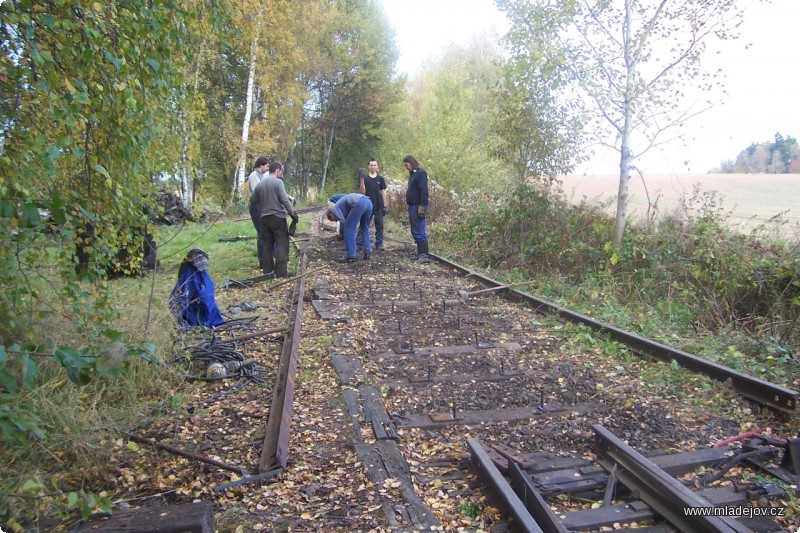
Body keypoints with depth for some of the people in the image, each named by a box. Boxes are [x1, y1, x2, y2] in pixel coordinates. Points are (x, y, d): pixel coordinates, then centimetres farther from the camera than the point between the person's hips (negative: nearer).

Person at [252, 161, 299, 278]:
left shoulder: (260, 184, 10)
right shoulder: (278, 182, -10)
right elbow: (285, 200, -17)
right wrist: (293, 214, -11)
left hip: (264, 218, 6)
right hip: (278, 217, -6)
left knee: (267, 244, 12)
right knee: (282, 245, -2)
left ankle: (268, 270, 15)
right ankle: (281, 271, -4)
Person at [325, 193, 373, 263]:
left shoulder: (334, 209, 16)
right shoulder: (342, 206, 40)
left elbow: (343, 223, 5)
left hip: (359, 203, -8)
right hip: (368, 202, 9)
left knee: (348, 229, 4)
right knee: (365, 228, 27)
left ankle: (351, 256, 4)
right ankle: (367, 252, 23)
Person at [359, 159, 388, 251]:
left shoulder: (380, 178, 6)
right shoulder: (365, 178, 3)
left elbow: (383, 192, 6)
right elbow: (362, 191, -6)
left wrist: (385, 205, 0)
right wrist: (361, 179, -17)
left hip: (378, 206, 1)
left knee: (379, 225, 3)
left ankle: (379, 244, 8)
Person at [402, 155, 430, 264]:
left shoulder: (421, 173, -11)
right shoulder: (413, 173, 19)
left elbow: (424, 191, -18)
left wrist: (421, 207, -23)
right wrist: (410, 206, 16)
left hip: (418, 207, -10)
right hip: (412, 206, 10)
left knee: (419, 231, -12)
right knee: (415, 232, 10)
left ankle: (423, 255, -13)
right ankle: (420, 253, 14)